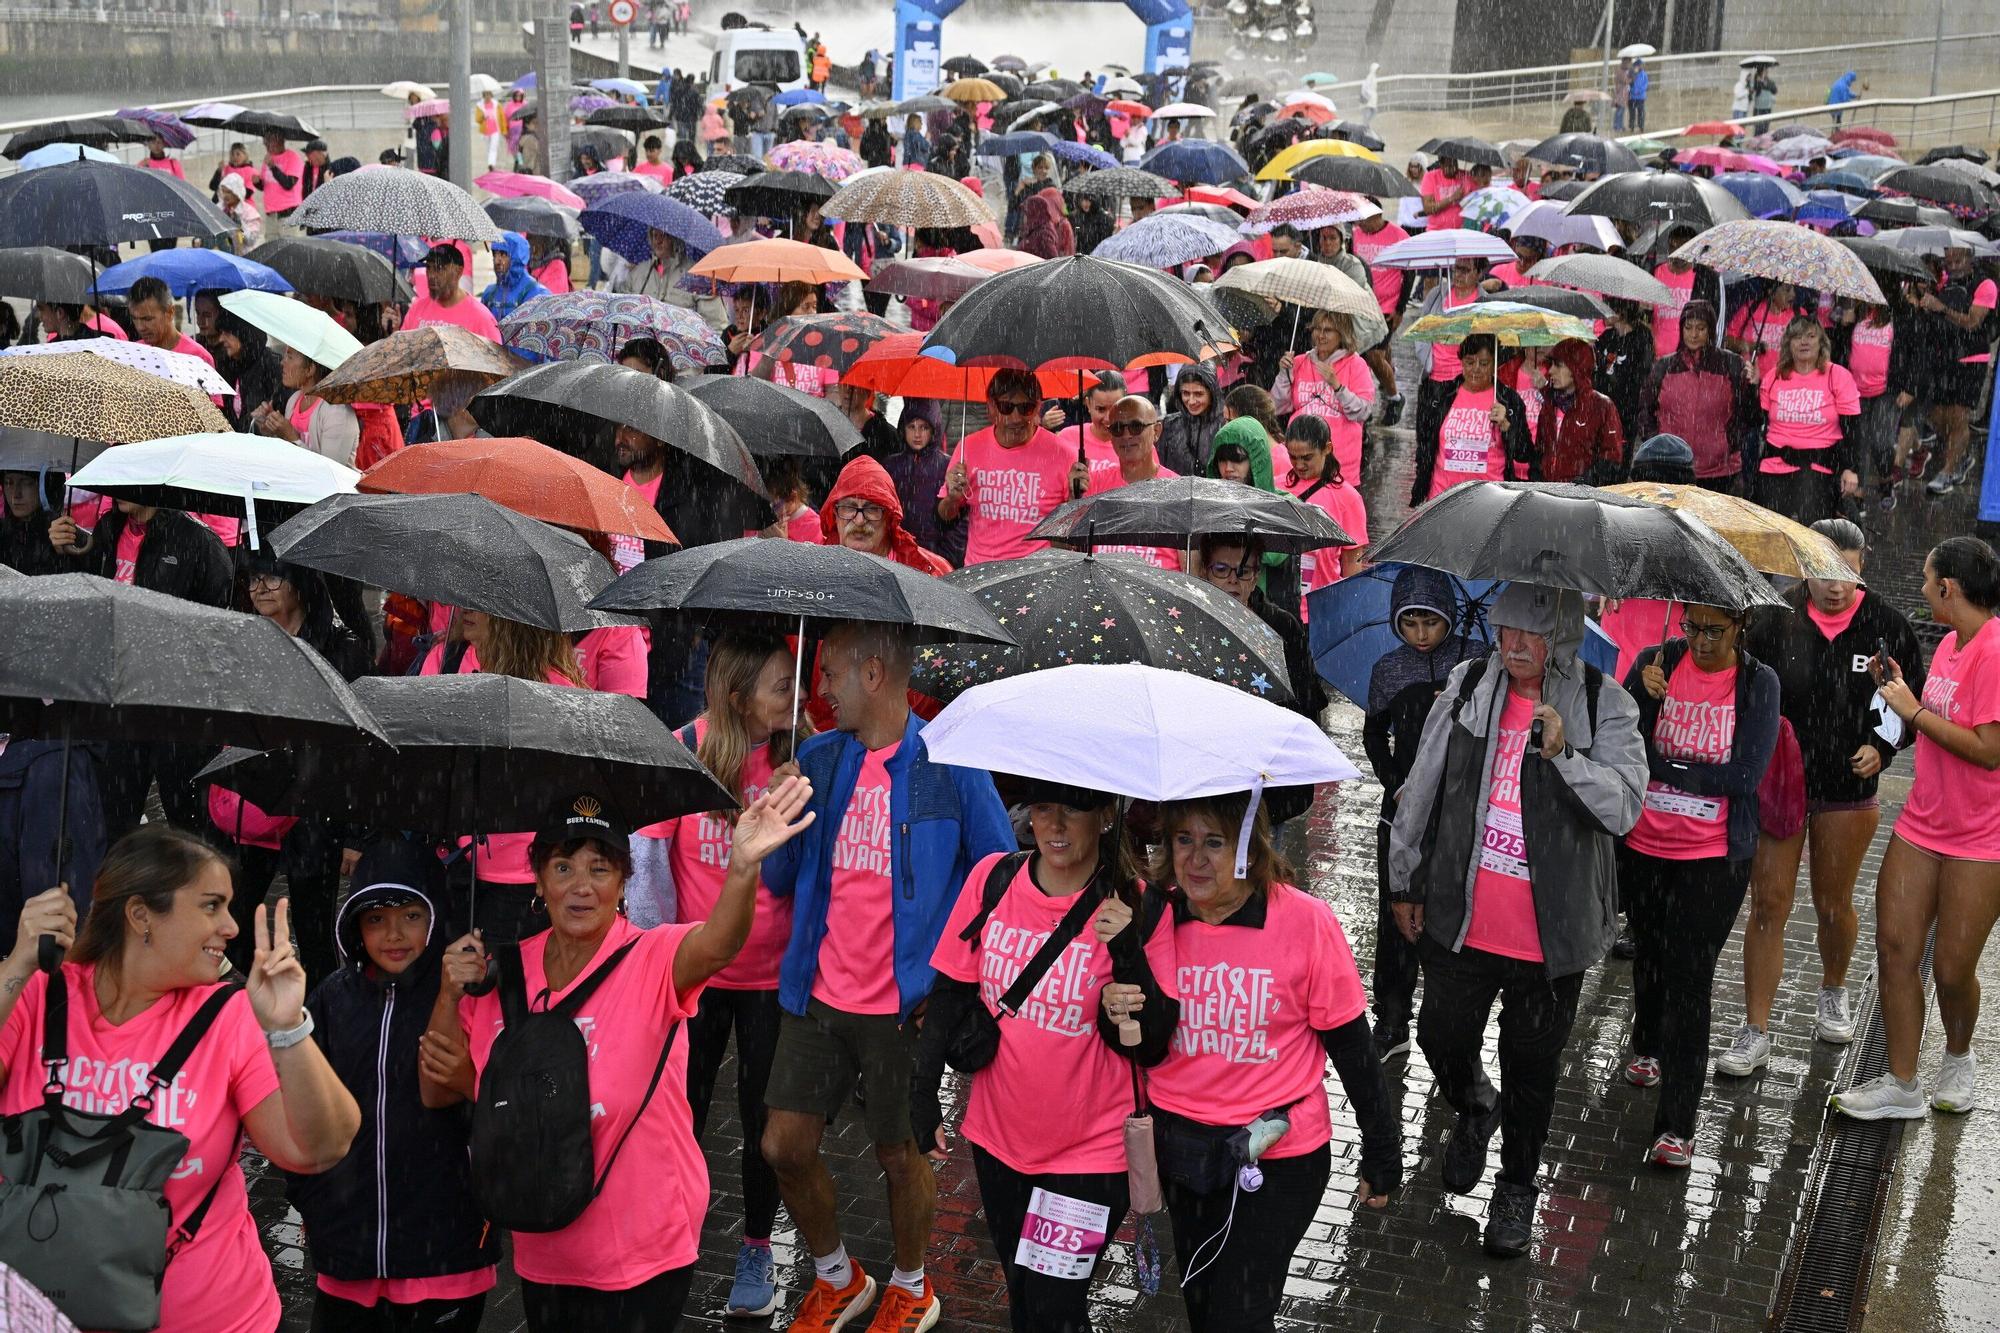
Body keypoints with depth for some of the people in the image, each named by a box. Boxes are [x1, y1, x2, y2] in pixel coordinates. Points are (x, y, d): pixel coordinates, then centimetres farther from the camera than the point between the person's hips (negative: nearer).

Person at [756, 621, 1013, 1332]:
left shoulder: (950, 762, -9)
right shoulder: (818, 758, 4)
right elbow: (780, 878, 7)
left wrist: (951, 973, -7)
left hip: (903, 1005, -4)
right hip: (819, 997, 5)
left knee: (900, 1155, 9)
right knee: (784, 1147, 6)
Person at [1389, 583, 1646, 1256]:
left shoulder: (1603, 703, -8)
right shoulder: (1466, 688, -1)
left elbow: (1625, 808, -17)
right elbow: (1421, 790, 8)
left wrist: (1565, 753, -31)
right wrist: (1405, 881, 12)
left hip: (1550, 933, -2)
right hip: (1460, 918, 2)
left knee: (1532, 1065, 11)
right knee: (1442, 1037, 12)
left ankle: (1517, 1186, 34)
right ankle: (1474, 1109, 46)